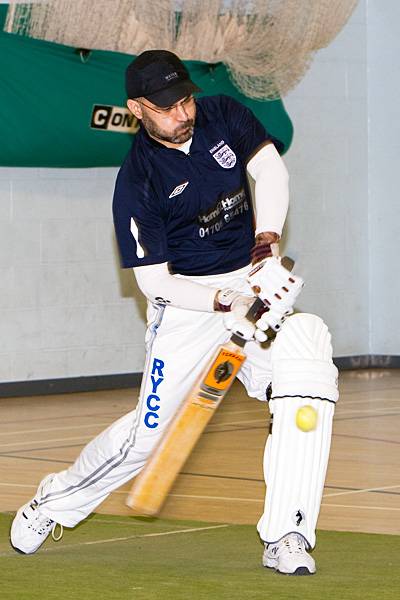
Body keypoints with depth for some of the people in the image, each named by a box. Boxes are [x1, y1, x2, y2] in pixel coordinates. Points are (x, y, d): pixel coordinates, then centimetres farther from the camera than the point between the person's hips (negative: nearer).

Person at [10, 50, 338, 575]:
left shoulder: (223, 116, -3)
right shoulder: (137, 180, -16)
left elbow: (269, 168, -12)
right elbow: (154, 281, -16)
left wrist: (266, 248, -27)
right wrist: (226, 302, -29)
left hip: (254, 279, 3)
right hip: (186, 300, -3)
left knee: (307, 351, -24)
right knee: (150, 428, -2)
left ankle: (285, 537, -24)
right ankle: (56, 501, 29)